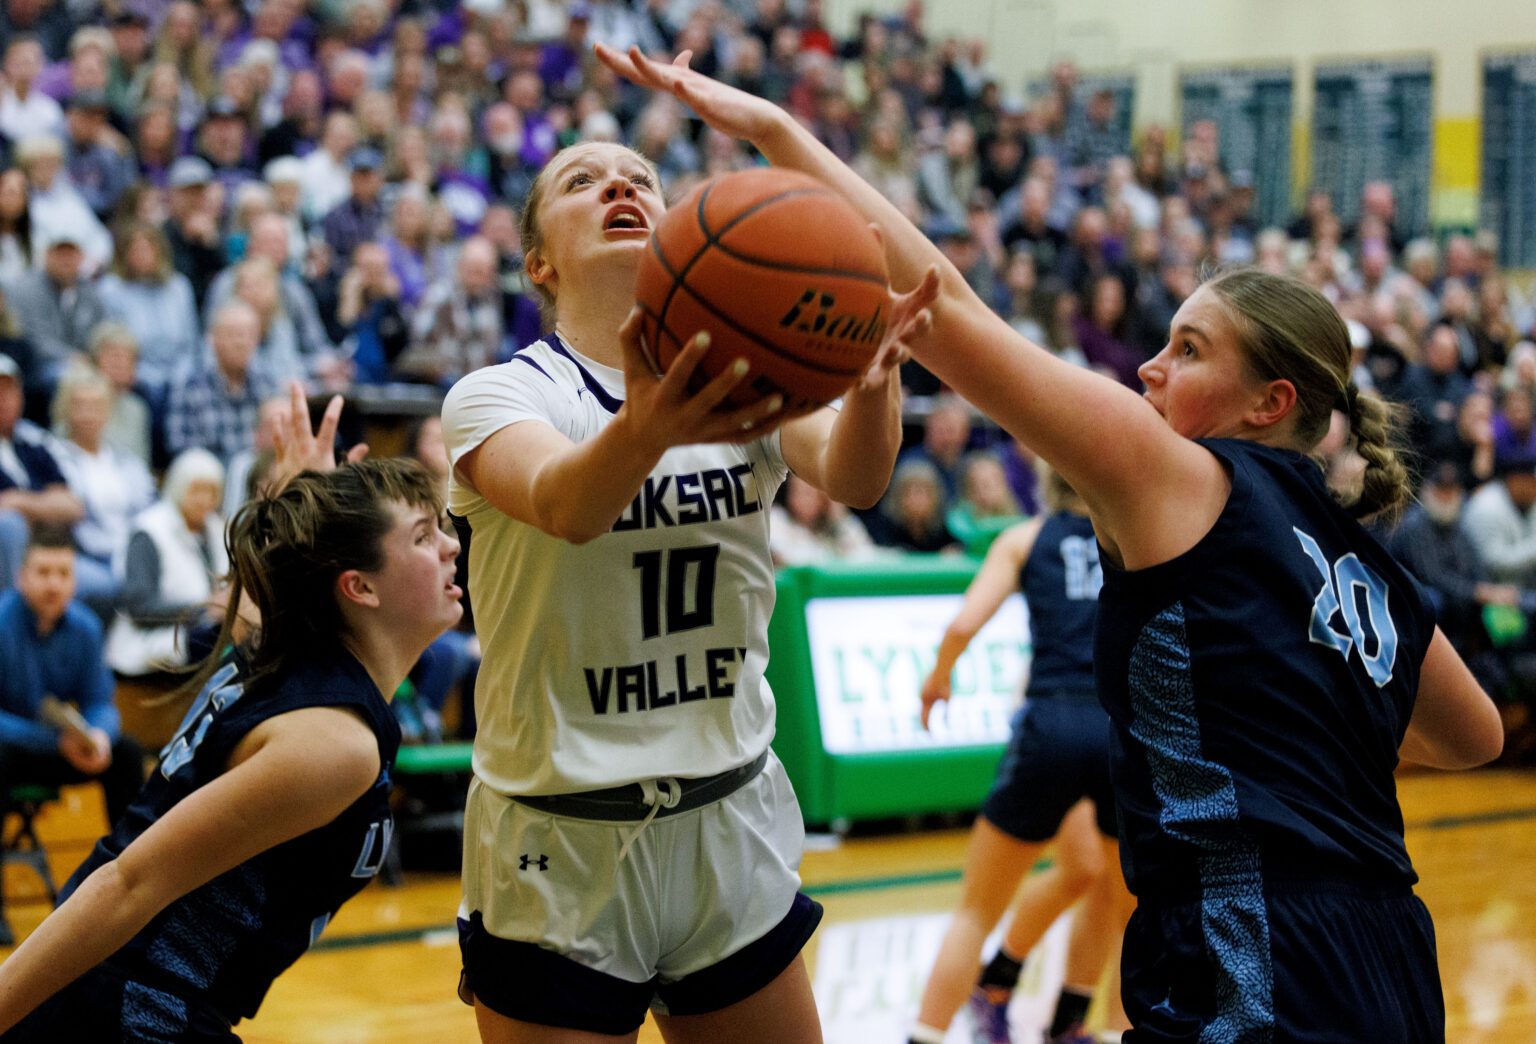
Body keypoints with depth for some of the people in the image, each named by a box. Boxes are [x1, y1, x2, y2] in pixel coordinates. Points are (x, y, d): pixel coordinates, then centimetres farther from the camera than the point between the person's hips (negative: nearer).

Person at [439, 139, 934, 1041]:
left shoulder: (744, 382, 2)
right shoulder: (501, 394, -7)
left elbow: (851, 477, -19)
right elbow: (561, 505, -30)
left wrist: (873, 374, -43)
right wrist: (647, 430, -53)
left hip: (734, 830, 3)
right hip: (562, 846, -3)